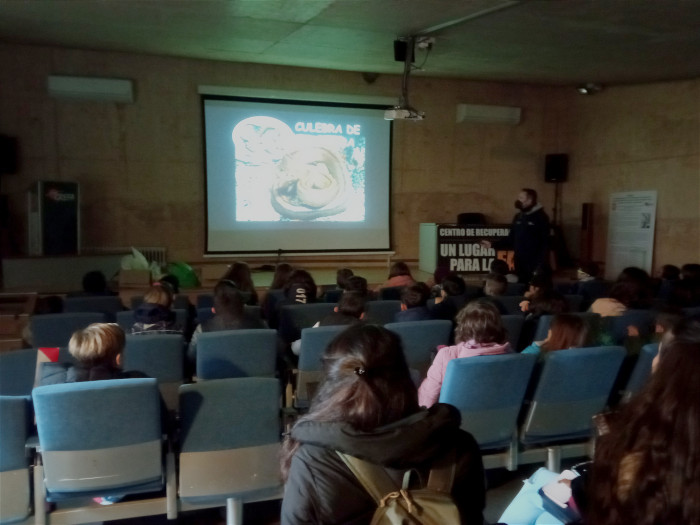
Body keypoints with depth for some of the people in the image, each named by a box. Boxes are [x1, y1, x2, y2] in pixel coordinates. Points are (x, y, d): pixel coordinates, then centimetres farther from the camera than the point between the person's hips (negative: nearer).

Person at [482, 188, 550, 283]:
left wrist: (540, 266, -17)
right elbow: (511, 240, 16)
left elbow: (545, 244, -11)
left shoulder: (540, 217, -7)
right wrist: (493, 245, 7)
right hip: (520, 265, 6)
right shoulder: (518, 217, 12)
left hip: (534, 266, -6)